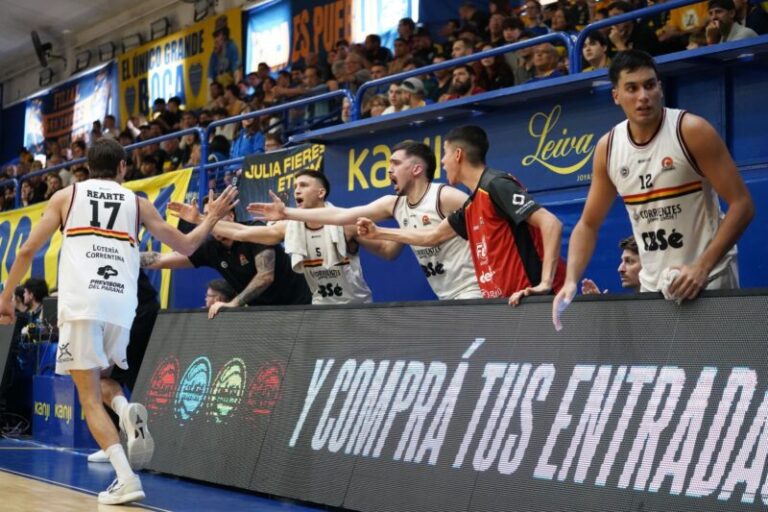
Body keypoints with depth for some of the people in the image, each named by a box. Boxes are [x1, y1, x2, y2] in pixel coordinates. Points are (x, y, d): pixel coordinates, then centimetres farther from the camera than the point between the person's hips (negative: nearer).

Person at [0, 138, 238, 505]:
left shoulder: (66, 196, 15)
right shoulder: (138, 203, 17)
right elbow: (186, 246, 23)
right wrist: (213, 218, 39)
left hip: (80, 304, -2)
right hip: (121, 306, 2)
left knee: (89, 396, 4)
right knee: (103, 375, 28)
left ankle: (126, 477, -10)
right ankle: (127, 411, -4)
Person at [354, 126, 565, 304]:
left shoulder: (496, 185, -12)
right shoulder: (471, 206, 15)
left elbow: (551, 223, -19)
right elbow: (433, 236, 30)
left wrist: (545, 284, -25)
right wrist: (378, 232, 34)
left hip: (528, 298, -9)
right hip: (507, 301, 9)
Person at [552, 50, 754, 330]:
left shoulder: (691, 131, -13)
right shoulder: (607, 148, 1)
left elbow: (741, 204, -15)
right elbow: (588, 224, 8)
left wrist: (702, 268, -24)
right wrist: (571, 281, -7)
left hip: (708, 278, -5)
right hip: (652, 285, 5)